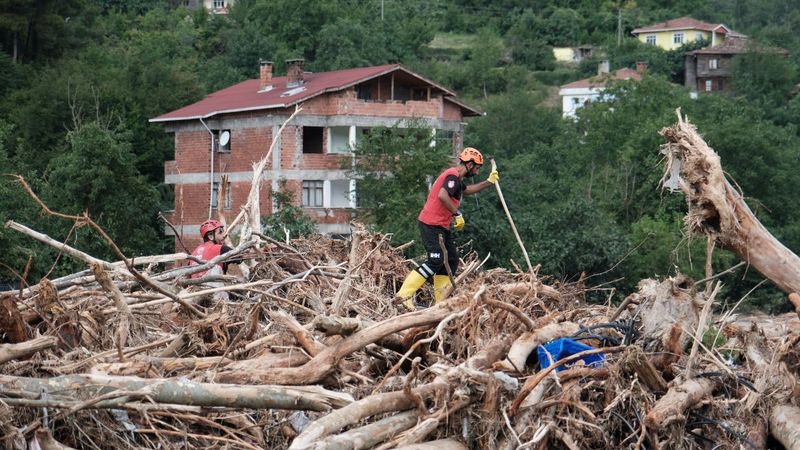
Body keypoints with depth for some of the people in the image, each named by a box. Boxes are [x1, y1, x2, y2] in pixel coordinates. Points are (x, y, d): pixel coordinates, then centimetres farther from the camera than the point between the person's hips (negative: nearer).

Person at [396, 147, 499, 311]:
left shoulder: (456, 177, 19)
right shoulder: (453, 175, -14)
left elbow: (466, 190, 40)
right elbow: (442, 195, -31)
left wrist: (489, 182, 39)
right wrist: (457, 214, -24)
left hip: (441, 226, 11)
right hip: (431, 224, -11)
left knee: (452, 260, 9)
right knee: (436, 261, -16)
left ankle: (440, 301, 10)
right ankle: (405, 294, -16)